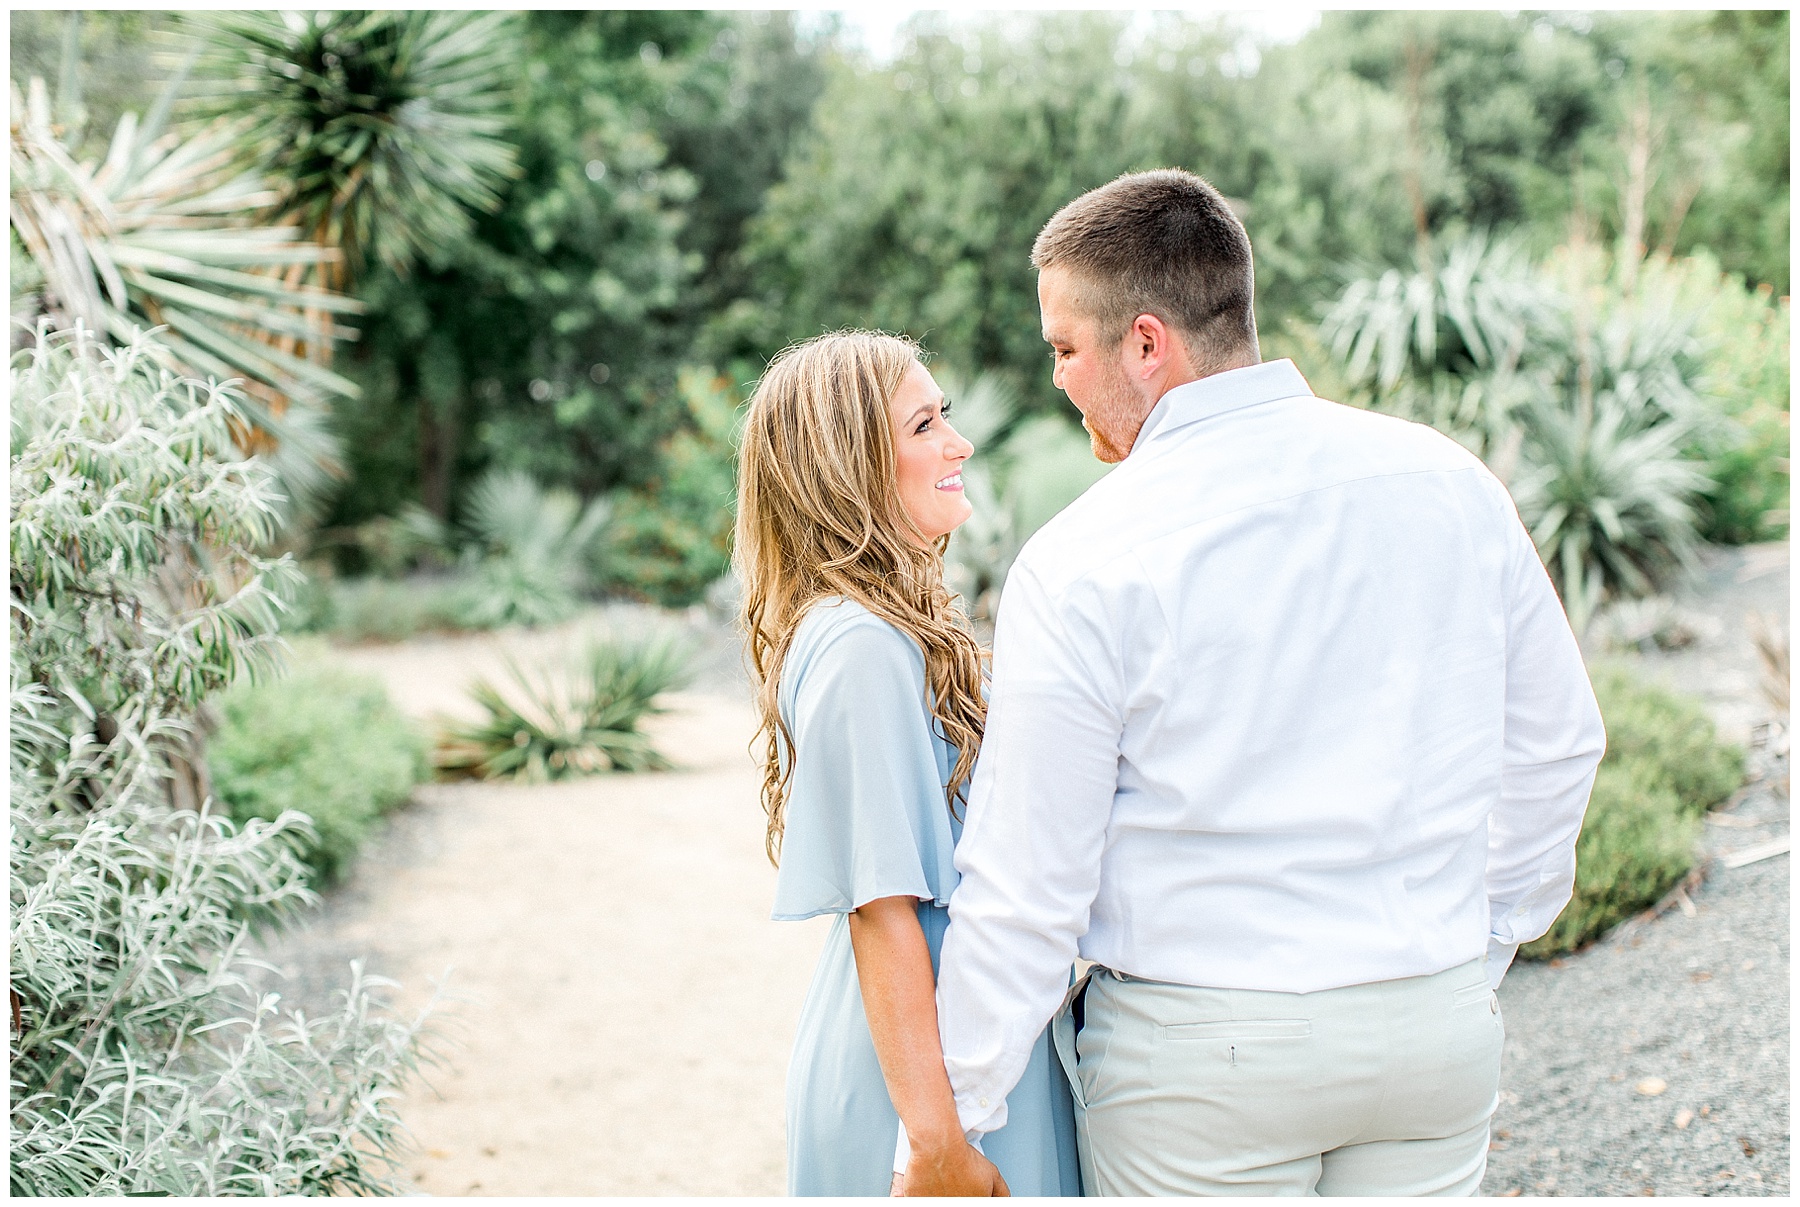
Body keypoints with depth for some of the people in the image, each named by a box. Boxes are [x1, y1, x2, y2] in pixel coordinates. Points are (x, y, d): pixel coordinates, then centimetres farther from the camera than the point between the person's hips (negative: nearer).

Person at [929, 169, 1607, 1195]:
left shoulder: (1081, 565, -15)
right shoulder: (1453, 483, -1)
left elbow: (1028, 881, -12)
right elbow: (1555, 746, 9)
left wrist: (954, 1119, -1)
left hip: (1202, 1056, -4)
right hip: (1441, 1031, 4)